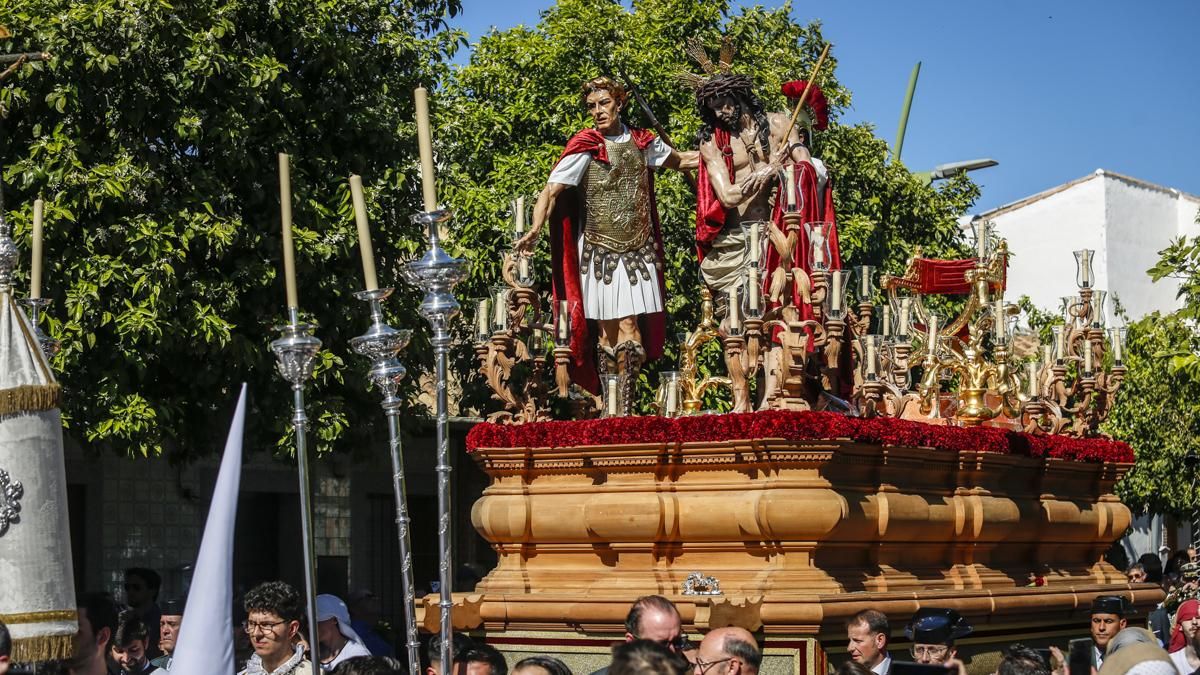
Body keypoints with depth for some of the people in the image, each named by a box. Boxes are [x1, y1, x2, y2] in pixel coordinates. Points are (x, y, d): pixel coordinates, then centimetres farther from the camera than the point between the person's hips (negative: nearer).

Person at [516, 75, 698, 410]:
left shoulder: (641, 142, 8)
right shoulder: (584, 147, -6)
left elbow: (680, 160, 27)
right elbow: (552, 190, -13)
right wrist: (535, 230, -29)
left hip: (638, 249, 3)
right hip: (601, 251, -3)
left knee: (630, 327, -2)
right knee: (611, 327, -6)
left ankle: (627, 405, 4)